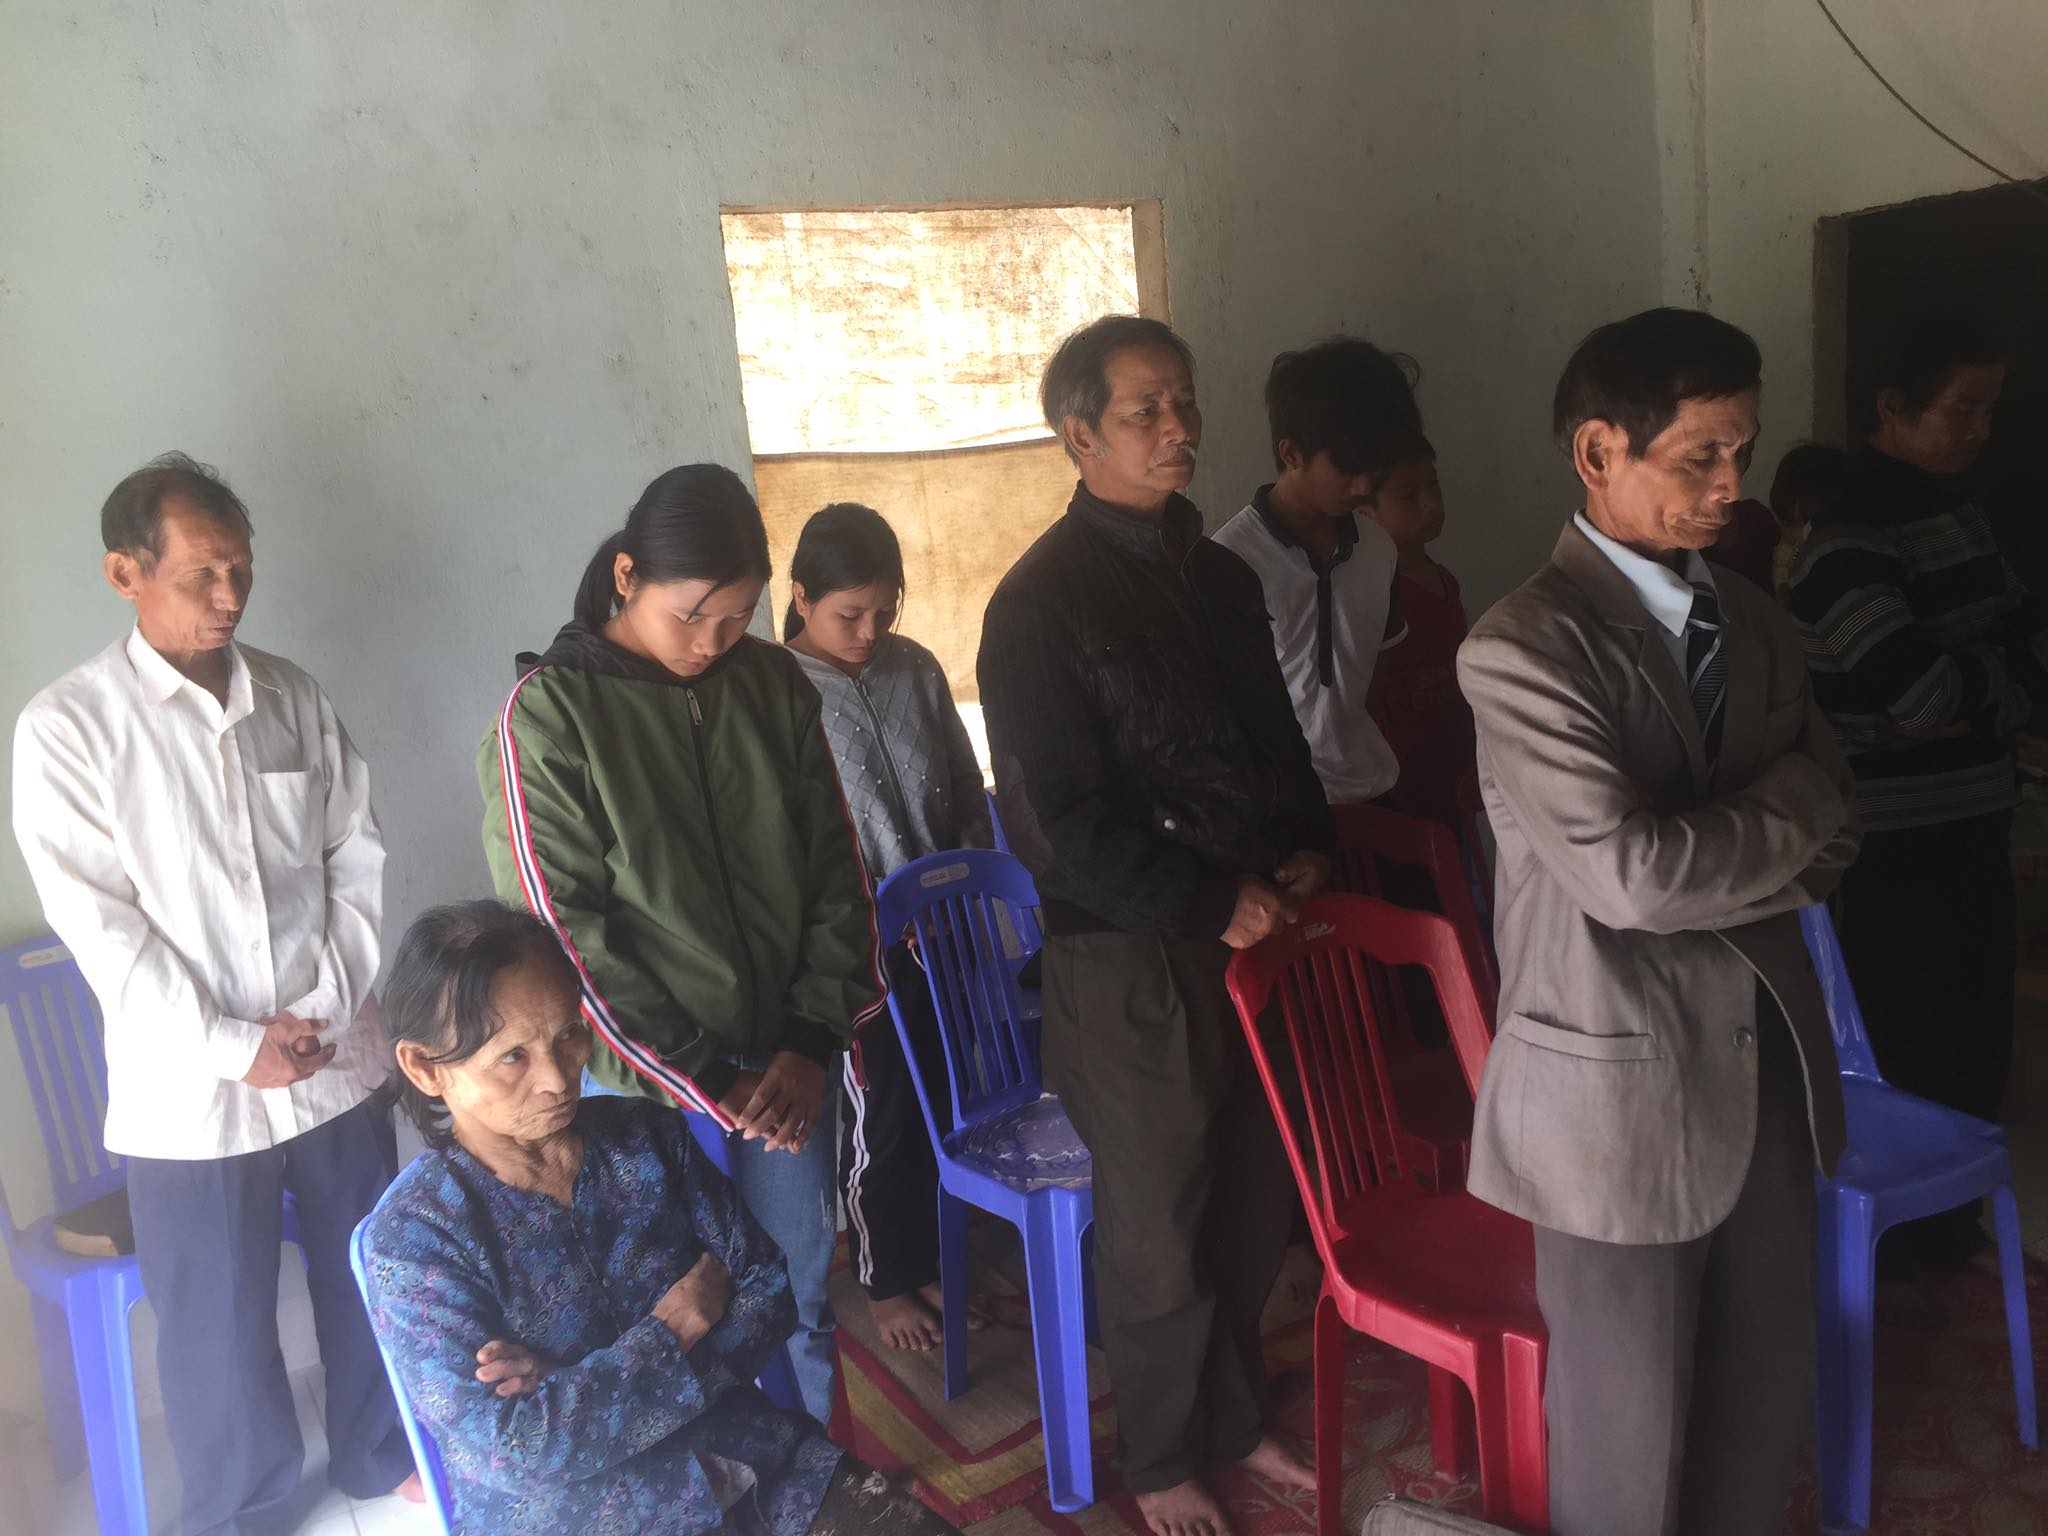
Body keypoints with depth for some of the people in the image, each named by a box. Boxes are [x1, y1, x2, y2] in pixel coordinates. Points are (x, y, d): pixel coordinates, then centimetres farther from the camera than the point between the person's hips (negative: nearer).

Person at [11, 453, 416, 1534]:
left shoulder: (290, 697, 2)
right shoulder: (66, 728, -9)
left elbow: (356, 857, 5)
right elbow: (98, 923, -12)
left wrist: (330, 1001, -5)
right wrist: (231, 1047, -14)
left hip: (334, 1064, 4)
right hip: (189, 1094, -3)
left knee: (367, 1279, 18)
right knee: (219, 1326, 11)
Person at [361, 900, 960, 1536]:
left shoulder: (649, 1136, -2)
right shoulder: (412, 1238, -13)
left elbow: (769, 1293, -3)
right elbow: (508, 1447, -19)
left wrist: (580, 1387, -15)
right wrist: (676, 1327, -13)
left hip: (745, 1453, 4)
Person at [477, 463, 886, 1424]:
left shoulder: (774, 684, 1)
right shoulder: (550, 711, -9)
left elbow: (835, 871, 5)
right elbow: (565, 932, -11)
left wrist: (815, 1038, -4)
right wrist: (707, 1084, -11)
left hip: (787, 1066, 4)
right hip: (650, 1083, -3)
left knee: (801, 1305, 16)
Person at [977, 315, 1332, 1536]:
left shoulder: (1221, 577, 9)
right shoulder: (1040, 603, -12)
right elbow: (1062, 822, -16)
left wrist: (1308, 850, 1)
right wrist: (1212, 905, -15)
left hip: (1251, 932, 6)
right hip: (1129, 958, -6)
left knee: (1255, 1205, 17)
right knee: (1159, 1233, 10)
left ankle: (1236, 1415, 42)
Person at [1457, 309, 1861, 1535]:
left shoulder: (1754, 623, 9)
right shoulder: (1523, 651, -16)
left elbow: (1830, 842, 7)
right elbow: (1628, 877, -24)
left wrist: (1706, 858, -13)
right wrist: (1784, 805, -8)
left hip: (1770, 1056, 7)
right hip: (1624, 1084, -6)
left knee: (1769, 1405, 19)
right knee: (1627, 1432, 11)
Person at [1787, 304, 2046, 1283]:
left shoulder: (1959, 513, 10)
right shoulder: (1844, 538, -18)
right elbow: (1925, 685, -25)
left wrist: (1968, 693, -10)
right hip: (1891, 846, -8)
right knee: (1903, 1051, 5)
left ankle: (1945, 1215, 34)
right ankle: (1881, 1235, 24)